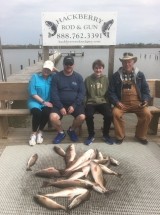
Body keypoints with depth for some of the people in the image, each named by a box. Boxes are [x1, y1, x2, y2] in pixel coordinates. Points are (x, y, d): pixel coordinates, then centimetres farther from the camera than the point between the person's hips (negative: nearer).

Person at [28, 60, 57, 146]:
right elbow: (32, 92, -8)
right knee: (37, 112, -31)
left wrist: (56, 71, -4)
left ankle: (40, 132, -4)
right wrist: (43, 102, -13)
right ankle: (34, 133, -7)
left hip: (47, 102, 2)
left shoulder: (53, 78, 5)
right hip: (35, 101, -1)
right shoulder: (35, 76, -2)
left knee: (46, 112, -30)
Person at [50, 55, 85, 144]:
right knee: (53, 117, -28)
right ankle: (61, 133, 5)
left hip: (75, 104, 1)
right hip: (60, 104, 0)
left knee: (82, 117, -26)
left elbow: (82, 93, -2)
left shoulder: (78, 77, 4)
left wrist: (74, 106, -15)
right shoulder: (56, 77, 2)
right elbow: (54, 94, -4)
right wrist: (61, 107, -16)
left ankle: (71, 130, 9)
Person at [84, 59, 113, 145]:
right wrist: (85, 103, -3)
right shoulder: (88, 79, 5)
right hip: (91, 103, -1)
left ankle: (105, 135, -1)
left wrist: (108, 102, -1)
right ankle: (91, 135, -6)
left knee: (109, 115, -28)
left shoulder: (106, 79, 8)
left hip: (103, 102, 1)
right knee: (89, 115, -32)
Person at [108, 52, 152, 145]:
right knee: (116, 113, -31)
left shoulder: (140, 74, 8)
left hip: (137, 102, 1)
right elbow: (111, 91, 2)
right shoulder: (116, 75, 4)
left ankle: (140, 135, 2)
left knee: (147, 114, -24)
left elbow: (146, 90, 11)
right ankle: (120, 136, -5)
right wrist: (116, 102, -14)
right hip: (122, 103, -1)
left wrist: (145, 100, -8)